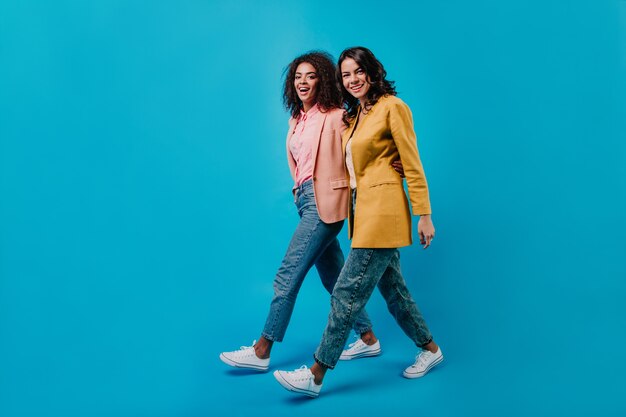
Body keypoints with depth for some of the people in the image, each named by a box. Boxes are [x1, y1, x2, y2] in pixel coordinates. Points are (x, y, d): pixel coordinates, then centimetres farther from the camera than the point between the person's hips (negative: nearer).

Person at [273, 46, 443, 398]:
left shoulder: (392, 107, -6)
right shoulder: (354, 115, 17)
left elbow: (412, 164, -9)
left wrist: (424, 214, -11)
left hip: (384, 209, -9)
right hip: (363, 210, 9)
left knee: (348, 291, -9)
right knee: (393, 288, 15)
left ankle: (315, 376, -4)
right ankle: (431, 349, 33)